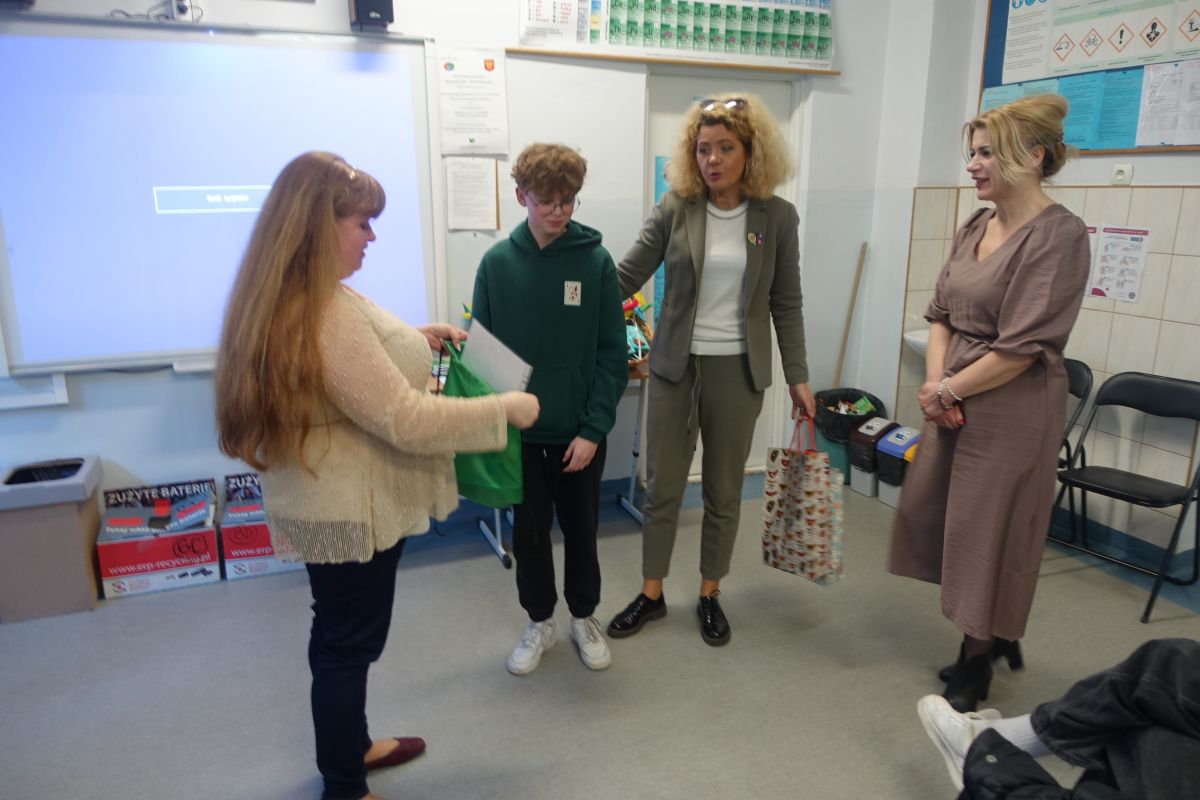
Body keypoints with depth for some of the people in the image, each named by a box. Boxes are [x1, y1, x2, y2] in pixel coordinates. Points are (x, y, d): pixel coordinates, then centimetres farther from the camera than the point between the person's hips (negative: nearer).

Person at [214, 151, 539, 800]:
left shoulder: (291, 303, 4)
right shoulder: (324, 313, -29)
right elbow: (405, 420, -30)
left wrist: (411, 339, 11)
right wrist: (504, 409, -20)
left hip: (333, 503, 10)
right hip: (350, 512, -10)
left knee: (345, 635, 25)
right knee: (348, 642, 8)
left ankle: (349, 746, 47)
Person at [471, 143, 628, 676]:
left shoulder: (595, 261, -7)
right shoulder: (497, 262, -4)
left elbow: (612, 354, -7)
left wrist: (594, 428, -12)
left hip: (579, 431, -1)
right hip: (519, 430, 1)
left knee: (581, 529, 15)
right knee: (529, 531, 14)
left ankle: (584, 617, 37)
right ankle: (539, 623, 35)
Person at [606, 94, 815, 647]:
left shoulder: (777, 216, -2)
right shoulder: (675, 208, -3)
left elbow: (786, 304, 3)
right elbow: (626, 277, -2)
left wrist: (797, 377, 2)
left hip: (738, 370, 0)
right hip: (675, 366, 1)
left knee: (724, 491, 11)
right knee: (662, 487, 9)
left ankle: (710, 595, 30)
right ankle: (651, 594, 27)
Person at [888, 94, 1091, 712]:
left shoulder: (1058, 235, -15)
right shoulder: (975, 228, 8)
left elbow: (1023, 347, -19)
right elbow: (941, 314, 8)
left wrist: (949, 390, -13)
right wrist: (935, 382, -7)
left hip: (1012, 409, -8)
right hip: (953, 401, 8)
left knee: (987, 528, 5)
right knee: (925, 510, 15)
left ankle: (975, 660, 28)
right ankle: (998, 632, 36)